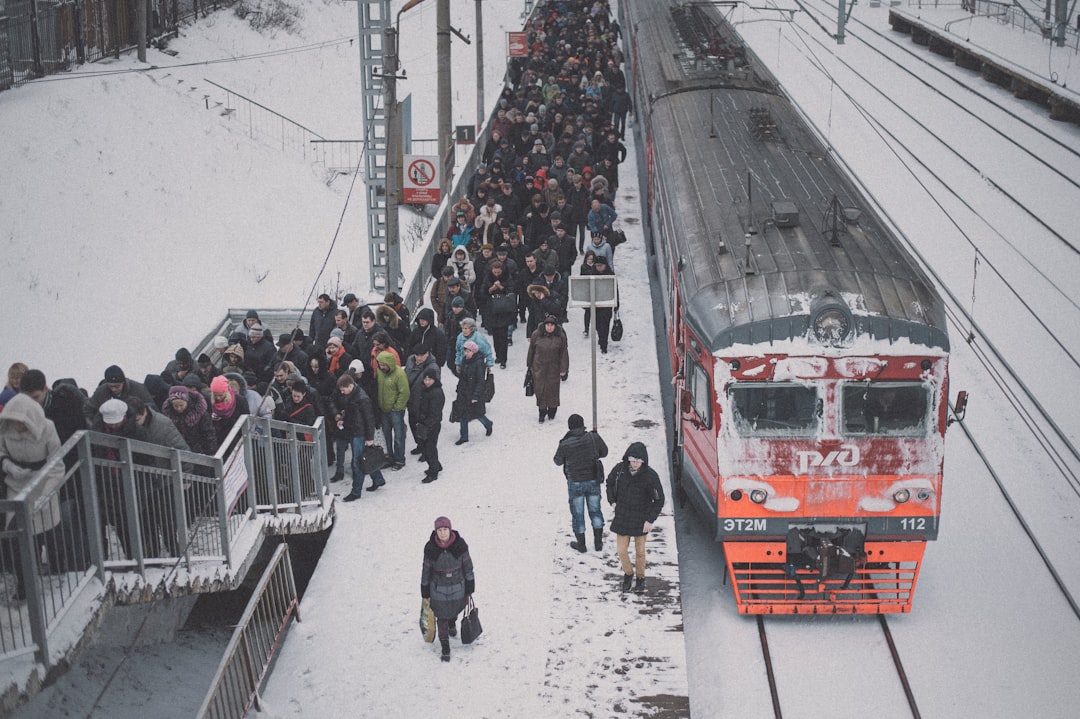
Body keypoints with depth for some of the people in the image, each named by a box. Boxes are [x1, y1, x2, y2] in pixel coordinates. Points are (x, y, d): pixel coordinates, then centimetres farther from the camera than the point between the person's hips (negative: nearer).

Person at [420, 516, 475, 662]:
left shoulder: (460, 545, -19)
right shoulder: (430, 548, -18)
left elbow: (468, 568, -7)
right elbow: (426, 571, -6)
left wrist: (469, 590, -1)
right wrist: (425, 594, 1)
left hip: (457, 587, 1)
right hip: (438, 589, -1)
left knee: (455, 610, 24)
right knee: (442, 617, 6)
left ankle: (452, 624, 61)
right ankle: (445, 649, 24)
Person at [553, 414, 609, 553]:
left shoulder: (565, 444, -19)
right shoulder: (593, 437, -14)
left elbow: (558, 462, -2)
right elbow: (604, 452, 3)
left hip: (575, 483, -2)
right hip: (593, 480, 2)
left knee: (577, 513, 13)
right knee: (595, 510, 18)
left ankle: (581, 544, 22)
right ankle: (598, 542, 24)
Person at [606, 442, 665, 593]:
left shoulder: (650, 476, -19)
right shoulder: (619, 469, -11)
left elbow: (659, 500, -9)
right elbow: (610, 483, 12)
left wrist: (651, 520, -12)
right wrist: (612, 501, 2)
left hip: (641, 519, -2)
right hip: (622, 517, 2)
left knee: (640, 551, 10)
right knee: (621, 550, 4)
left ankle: (640, 578, 34)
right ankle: (628, 573, 33)